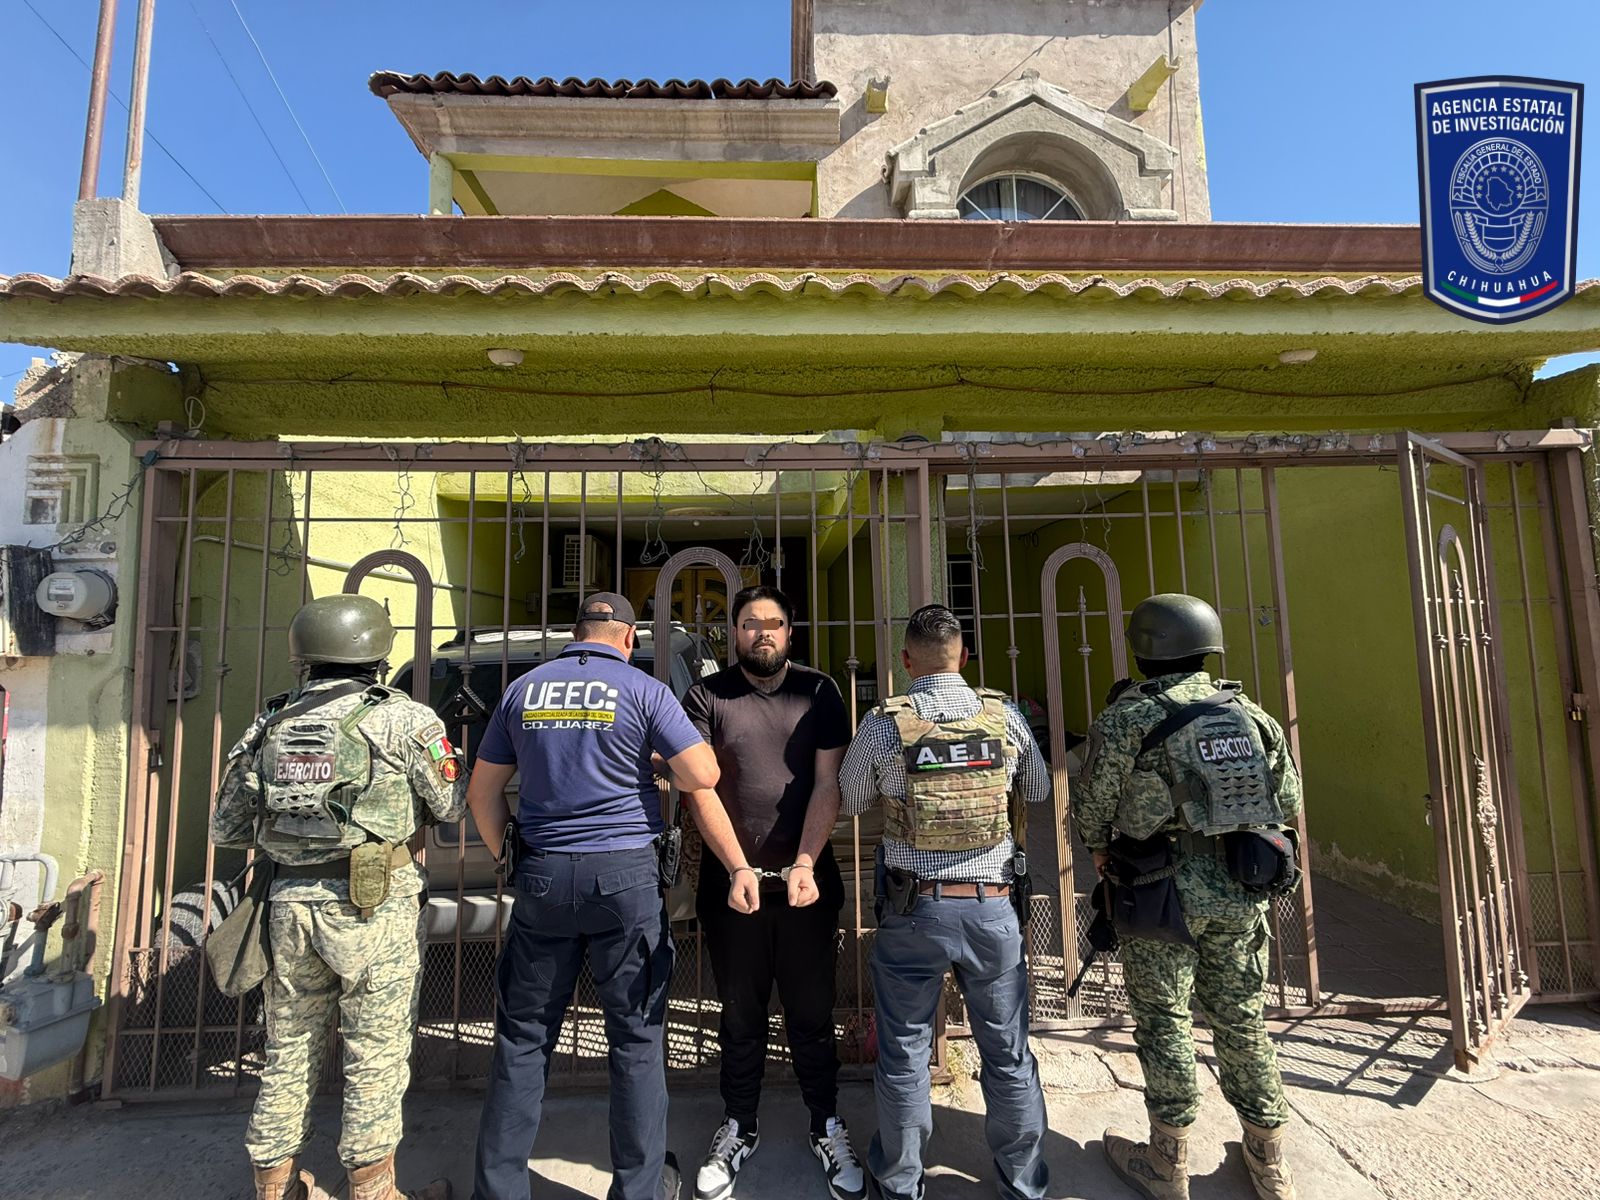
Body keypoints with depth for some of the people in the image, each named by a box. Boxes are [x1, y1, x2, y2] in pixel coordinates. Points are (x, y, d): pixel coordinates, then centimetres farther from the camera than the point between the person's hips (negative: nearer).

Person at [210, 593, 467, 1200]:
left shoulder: (271, 723, 8)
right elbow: (452, 806, -4)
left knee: (289, 1051, 19)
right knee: (377, 1054, 7)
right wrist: (454, 759, 14)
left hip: (290, 903, 6)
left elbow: (225, 828, 13)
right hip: (374, 905, -5)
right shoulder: (403, 718, -9)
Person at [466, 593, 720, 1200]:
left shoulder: (522, 690, 7)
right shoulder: (643, 690, -4)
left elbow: (482, 793, 11)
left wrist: (508, 860, 19)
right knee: (636, 1038, 9)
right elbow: (703, 776, -9)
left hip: (542, 876, 3)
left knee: (523, 1037, 15)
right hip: (626, 875, -3)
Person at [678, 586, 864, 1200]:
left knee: (812, 1011, 11)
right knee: (740, 1013, 14)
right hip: (731, 878, 0)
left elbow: (828, 784, -3)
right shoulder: (707, 696, -1)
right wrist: (739, 868, -16)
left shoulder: (819, 692, 2)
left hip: (809, 877, 0)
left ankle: (827, 1127, 30)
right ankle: (738, 1129, 33)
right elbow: (699, 789, -7)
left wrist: (805, 864, -14)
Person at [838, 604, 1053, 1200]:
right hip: (992, 907, 2)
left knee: (904, 1052, 15)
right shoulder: (1005, 715, -5)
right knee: (1008, 1053, 18)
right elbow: (1039, 790, 12)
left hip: (912, 910, -1)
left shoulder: (882, 723, -10)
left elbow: (848, 803, 5)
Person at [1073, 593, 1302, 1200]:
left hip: (1162, 894, -5)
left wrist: (1102, 849, 13)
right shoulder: (1249, 713, 2)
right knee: (1241, 1017, 18)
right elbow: (1289, 801, 9)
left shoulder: (1126, 718, -14)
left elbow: (1091, 806, -9)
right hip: (1240, 894, 5)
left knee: (1164, 1020, 9)